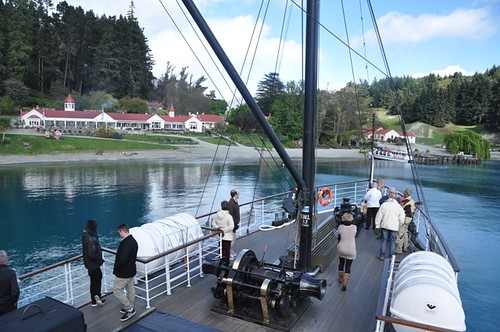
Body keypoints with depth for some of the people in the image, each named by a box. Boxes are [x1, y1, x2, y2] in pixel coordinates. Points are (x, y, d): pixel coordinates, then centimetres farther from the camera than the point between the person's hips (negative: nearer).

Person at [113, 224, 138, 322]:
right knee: (130, 289, 19)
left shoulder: (126, 243, -28)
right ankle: (130, 308, 33)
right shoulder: (133, 241, 4)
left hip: (124, 272, -10)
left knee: (116, 290, 3)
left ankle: (129, 309, 7)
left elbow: (122, 259, -30)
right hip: (131, 270, 10)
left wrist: (116, 269, -14)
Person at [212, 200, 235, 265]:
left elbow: (213, 223, 4)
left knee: (221, 249, 20)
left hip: (219, 235, 5)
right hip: (227, 236, -5)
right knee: (227, 250, 6)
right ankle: (226, 262, 13)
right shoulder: (228, 216, -20)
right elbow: (231, 226, -24)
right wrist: (224, 230, -14)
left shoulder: (217, 214, -4)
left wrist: (217, 227, -5)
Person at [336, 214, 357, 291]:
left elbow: (339, 237, 5)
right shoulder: (354, 227, -7)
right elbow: (354, 236, 9)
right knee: (348, 266, 6)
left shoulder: (340, 227, -6)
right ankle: (345, 283, -3)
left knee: (341, 263, 23)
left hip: (341, 249, 1)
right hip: (351, 250, -1)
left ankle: (340, 278, 39)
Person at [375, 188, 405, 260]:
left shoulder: (384, 205, -6)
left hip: (385, 226, 0)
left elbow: (379, 216, -4)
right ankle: (391, 256, 14)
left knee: (384, 240, 9)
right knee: (392, 241, 9)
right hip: (394, 227, 0)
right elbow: (402, 219, -2)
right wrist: (399, 225, 14)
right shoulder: (399, 206, -5)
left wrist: (377, 225, 5)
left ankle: (382, 255, 15)